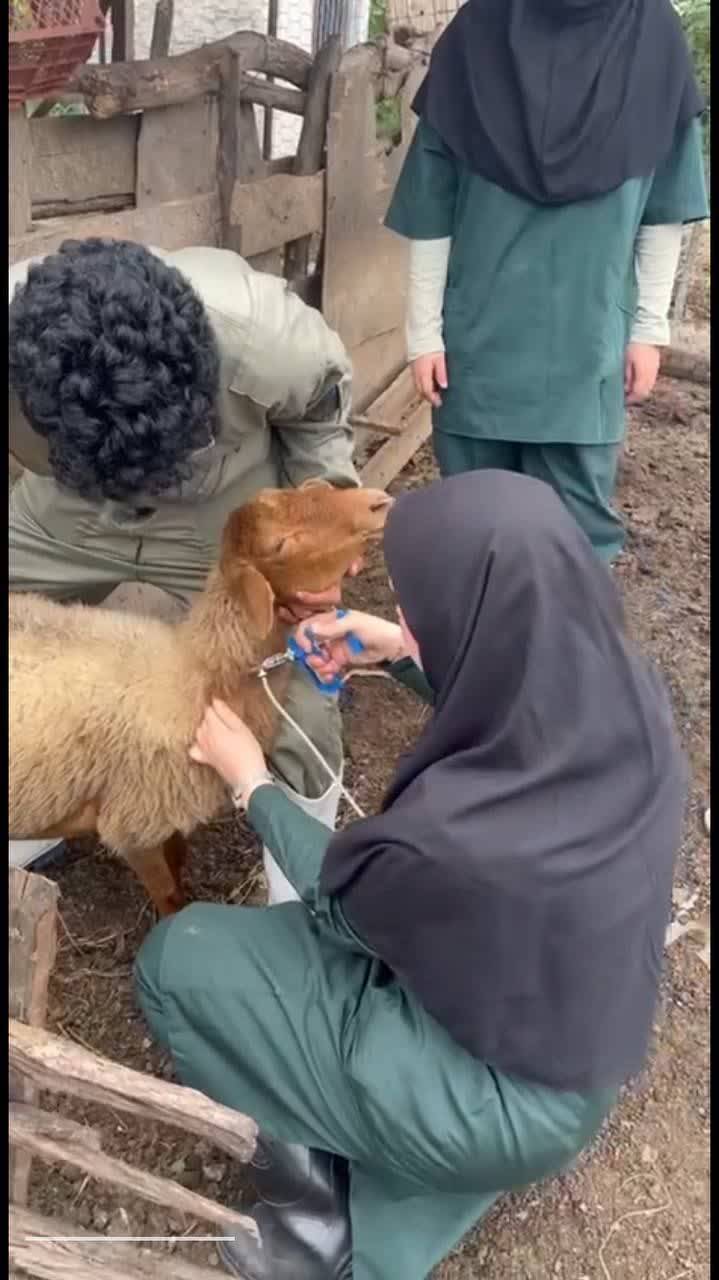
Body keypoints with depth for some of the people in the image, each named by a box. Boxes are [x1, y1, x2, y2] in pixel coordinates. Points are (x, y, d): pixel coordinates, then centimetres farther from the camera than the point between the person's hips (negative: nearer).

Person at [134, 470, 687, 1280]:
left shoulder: (451, 833, -39)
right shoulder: (624, 690, -20)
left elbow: (337, 901, -14)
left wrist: (251, 783, -1)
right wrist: (403, 653, 1)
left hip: (506, 1105, -7)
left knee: (176, 958, 2)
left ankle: (317, 1211, 13)